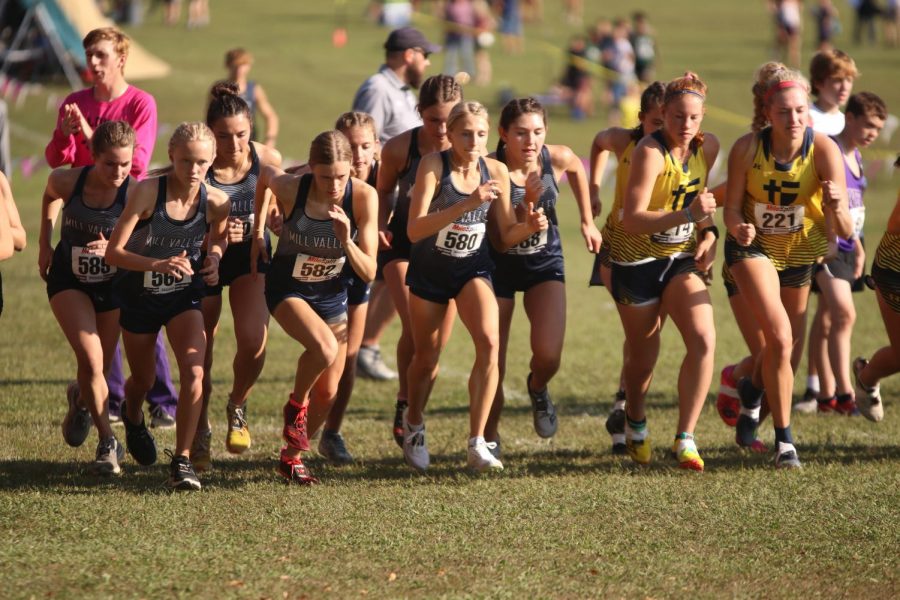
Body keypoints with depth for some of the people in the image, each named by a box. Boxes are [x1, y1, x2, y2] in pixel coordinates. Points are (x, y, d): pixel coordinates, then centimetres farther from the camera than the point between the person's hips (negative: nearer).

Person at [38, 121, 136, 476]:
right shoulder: (67, 182, -20)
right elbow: (50, 195, 5)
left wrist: (113, 248, -37)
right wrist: (45, 243, 8)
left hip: (113, 284, 1)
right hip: (69, 281, -1)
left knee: (99, 367, 12)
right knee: (91, 361, -18)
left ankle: (80, 401, 49)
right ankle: (107, 442, -6)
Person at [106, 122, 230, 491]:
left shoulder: (215, 202, -16)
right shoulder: (148, 191, -25)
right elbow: (113, 252, -24)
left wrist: (214, 258, -15)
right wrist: (158, 264, -40)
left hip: (184, 298, 1)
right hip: (141, 297, -1)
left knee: (193, 371, -23)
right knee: (142, 381, 18)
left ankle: (182, 461, -15)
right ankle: (133, 417, 56)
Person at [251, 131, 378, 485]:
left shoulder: (363, 197, -21)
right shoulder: (290, 188, -24)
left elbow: (369, 273, -17)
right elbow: (265, 174, 2)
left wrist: (347, 241, -35)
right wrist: (258, 233, 7)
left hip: (331, 294, 3)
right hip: (288, 290, -3)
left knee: (327, 393, 5)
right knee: (325, 347, -32)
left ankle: (292, 457, 29)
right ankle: (296, 405, -3)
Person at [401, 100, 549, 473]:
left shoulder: (496, 172, -9)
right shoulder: (434, 165, -20)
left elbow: (503, 238, 1)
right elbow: (415, 230, -31)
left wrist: (528, 227, -21)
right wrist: (466, 204, -40)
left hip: (473, 269, 1)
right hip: (428, 271, -1)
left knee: (489, 341, -24)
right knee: (426, 358, 12)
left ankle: (477, 444, -22)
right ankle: (414, 424, 44)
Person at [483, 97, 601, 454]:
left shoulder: (558, 159, -15)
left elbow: (577, 169, 11)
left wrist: (587, 221, 15)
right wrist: (526, 205, -34)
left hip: (544, 261, 2)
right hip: (498, 264, -2)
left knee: (548, 357, -16)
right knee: (492, 366, -2)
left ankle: (537, 388, 21)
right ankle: (489, 438, 23)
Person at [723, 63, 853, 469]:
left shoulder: (824, 150, -25)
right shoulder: (747, 149, -24)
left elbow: (845, 230, -28)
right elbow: (732, 208, -13)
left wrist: (836, 206, -50)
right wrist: (739, 228, -35)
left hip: (802, 250, 2)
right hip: (754, 247, -2)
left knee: (787, 344, 14)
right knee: (780, 337, -21)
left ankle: (753, 390, 50)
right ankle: (784, 439, -9)